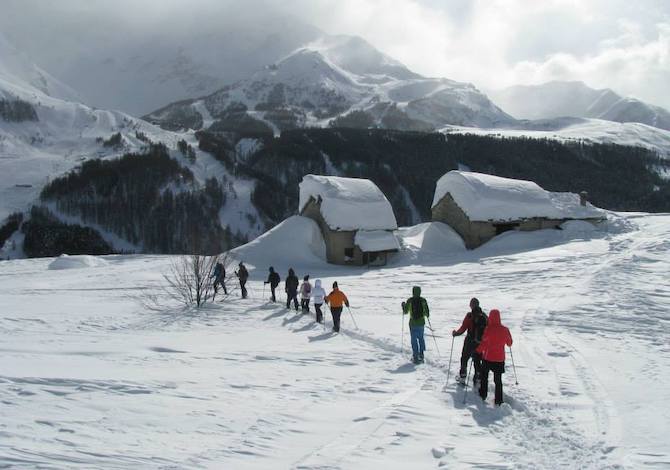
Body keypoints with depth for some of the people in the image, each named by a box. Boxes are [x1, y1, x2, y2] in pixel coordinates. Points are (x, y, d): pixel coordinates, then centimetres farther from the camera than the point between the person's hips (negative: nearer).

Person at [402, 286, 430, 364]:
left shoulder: (410, 300, -10)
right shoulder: (423, 300, -5)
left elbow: (405, 312, -2)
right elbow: (427, 312, -3)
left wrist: (403, 305, 17)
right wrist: (427, 315, 21)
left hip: (413, 323, -2)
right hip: (421, 322, 2)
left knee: (414, 339, 3)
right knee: (421, 338, 19)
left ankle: (416, 356, 0)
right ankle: (421, 354, 22)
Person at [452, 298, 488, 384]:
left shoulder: (470, 316, -14)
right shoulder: (484, 316, -1)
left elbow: (463, 328, -13)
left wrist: (456, 333, 4)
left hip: (470, 342, -3)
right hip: (481, 343, 4)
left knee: (464, 358, 13)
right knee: (477, 360, 14)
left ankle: (462, 377, 15)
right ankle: (478, 378, 12)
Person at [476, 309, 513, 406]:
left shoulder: (488, 329, -18)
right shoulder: (505, 329, -6)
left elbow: (484, 343, -18)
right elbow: (509, 343, 7)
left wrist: (477, 351, -4)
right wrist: (509, 344, 29)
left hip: (488, 357, -2)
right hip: (500, 358, 2)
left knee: (484, 377, 20)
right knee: (498, 380, 10)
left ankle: (483, 395, 28)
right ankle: (498, 401, 9)